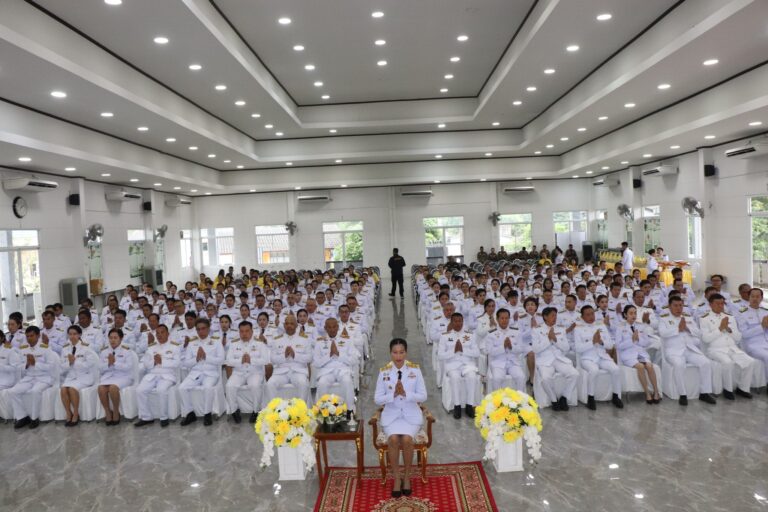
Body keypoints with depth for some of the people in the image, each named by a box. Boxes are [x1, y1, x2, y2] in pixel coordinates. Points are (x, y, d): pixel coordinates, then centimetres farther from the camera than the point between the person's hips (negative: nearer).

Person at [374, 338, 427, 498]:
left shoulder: (415, 369, -3)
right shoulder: (383, 371, -2)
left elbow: (423, 396, -4)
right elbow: (378, 399, -2)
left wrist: (406, 394, -21)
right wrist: (393, 395, -21)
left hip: (411, 414, 0)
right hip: (391, 414, 1)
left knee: (407, 439, -28)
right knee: (393, 439, -28)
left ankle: (407, 476, -3)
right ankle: (397, 478, -7)